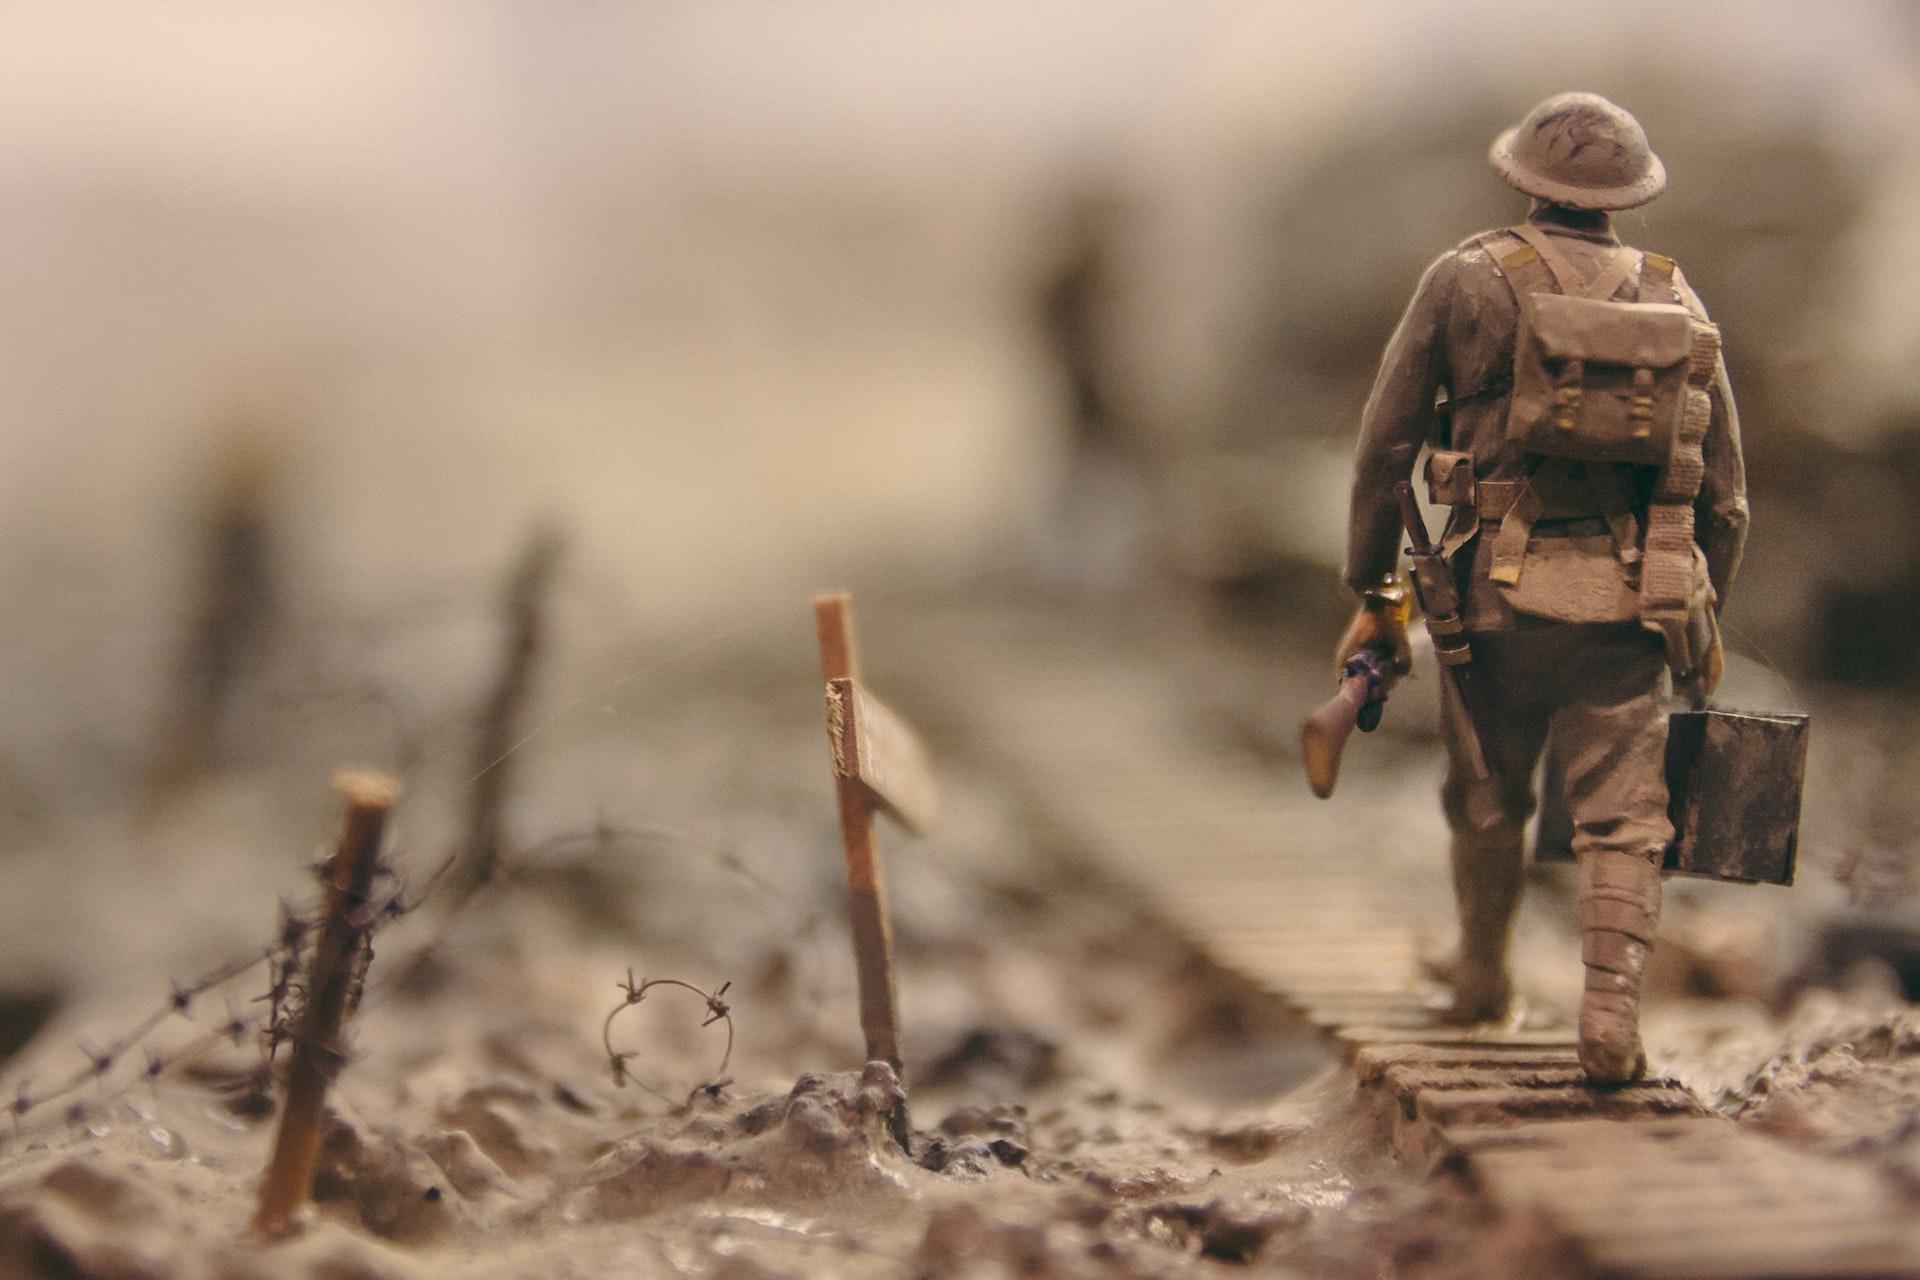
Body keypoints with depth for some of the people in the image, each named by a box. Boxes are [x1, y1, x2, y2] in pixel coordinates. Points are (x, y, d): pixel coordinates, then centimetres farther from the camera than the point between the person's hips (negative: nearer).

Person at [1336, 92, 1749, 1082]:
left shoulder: (1470, 281, -1)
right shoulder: (1677, 305, 7)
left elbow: (1384, 448, -2)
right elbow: (1724, 490, 9)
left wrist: (1374, 592, 5)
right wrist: (1705, 620, 20)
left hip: (1503, 590, -1)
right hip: (1629, 602, 1)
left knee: (1487, 803, 17)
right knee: (1621, 818, 4)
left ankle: (1481, 981, 36)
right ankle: (1610, 1020, -9)